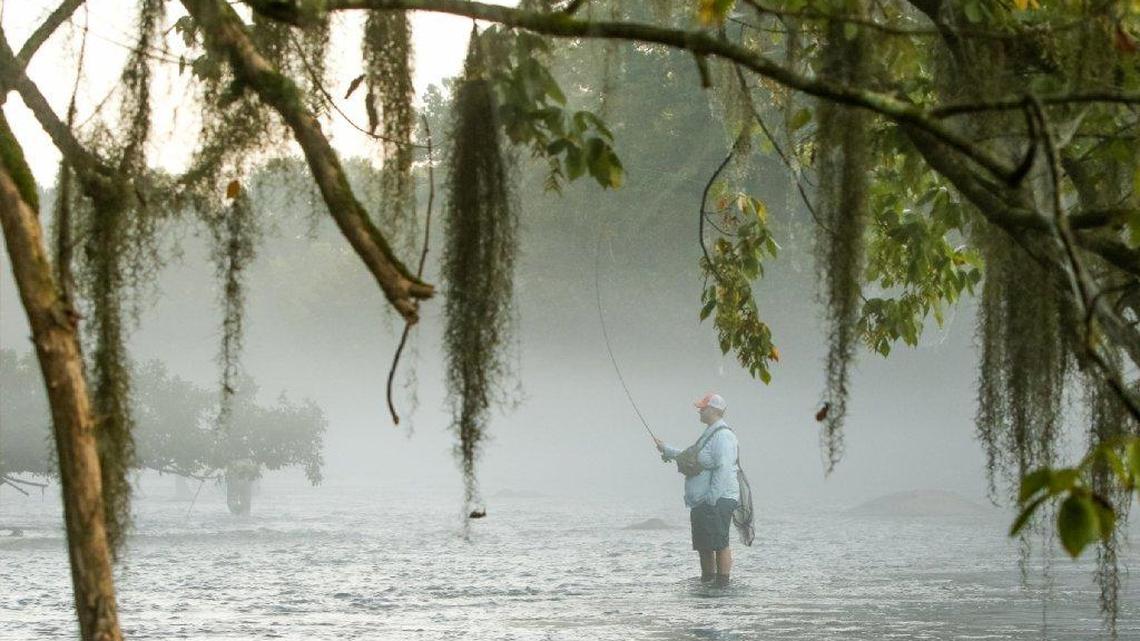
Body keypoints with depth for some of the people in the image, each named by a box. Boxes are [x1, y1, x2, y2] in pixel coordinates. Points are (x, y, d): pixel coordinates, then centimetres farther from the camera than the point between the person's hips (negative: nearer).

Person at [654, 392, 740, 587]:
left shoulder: (723, 436, -15)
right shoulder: (709, 434, 19)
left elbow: (723, 470, -22)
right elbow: (689, 457, 32)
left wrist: (712, 499, -24)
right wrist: (666, 450, 35)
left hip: (718, 501, -11)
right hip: (701, 503, 11)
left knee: (719, 543, -10)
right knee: (703, 544, 14)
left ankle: (722, 582, -8)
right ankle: (707, 580, 23)